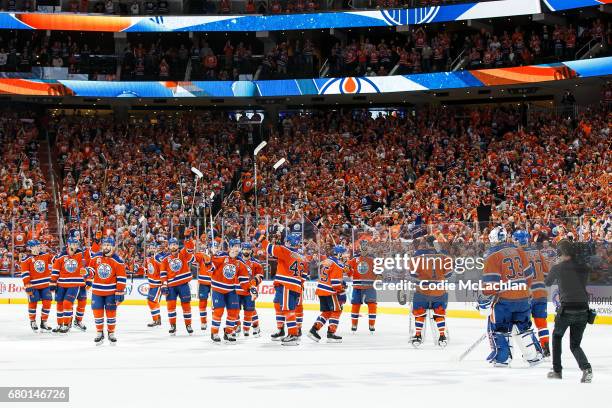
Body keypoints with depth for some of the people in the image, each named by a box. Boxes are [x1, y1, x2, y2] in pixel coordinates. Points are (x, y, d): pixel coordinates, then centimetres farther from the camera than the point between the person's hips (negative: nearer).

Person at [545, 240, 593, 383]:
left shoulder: (557, 268, -2)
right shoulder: (584, 268, 5)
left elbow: (548, 283, 16)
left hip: (566, 309, -3)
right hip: (583, 310, 3)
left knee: (557, 336, 25)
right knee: (575, 344, 13)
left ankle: (557, 370, 22)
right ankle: (586, 368, -13)